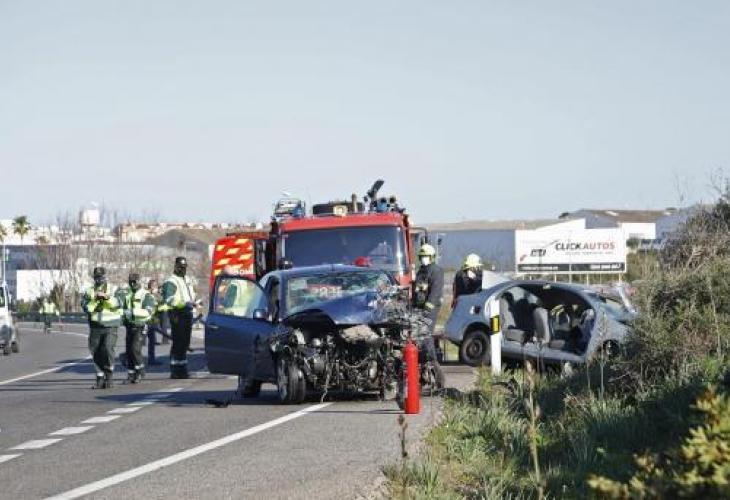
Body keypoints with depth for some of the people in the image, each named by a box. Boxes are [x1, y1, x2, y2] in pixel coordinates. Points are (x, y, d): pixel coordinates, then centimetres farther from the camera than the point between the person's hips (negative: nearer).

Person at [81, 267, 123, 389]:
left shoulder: (113, 290, 4)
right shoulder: (89, 292, 8)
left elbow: (118, 304, -11)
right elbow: (86, 308, -4)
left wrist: (107, 297, -24)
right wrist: (95, 300, -18)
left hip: (110, 326, -3)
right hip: (95, 327, 3)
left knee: (108, 349, -19)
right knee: (96, 352, 0)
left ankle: (109, 373, -2)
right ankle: (100, 378, 12)